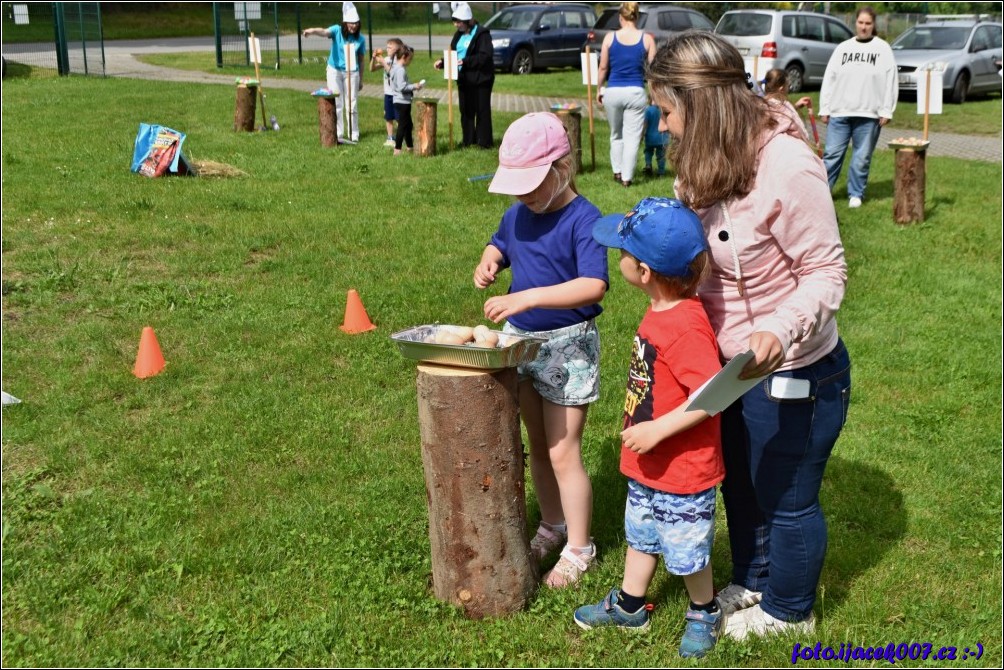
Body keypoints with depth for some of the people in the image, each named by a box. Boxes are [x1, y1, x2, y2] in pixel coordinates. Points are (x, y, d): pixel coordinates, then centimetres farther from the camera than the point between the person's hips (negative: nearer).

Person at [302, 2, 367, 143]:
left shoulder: (360, 40, -4)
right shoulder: (337, 31, -9)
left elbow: (360, 61, 4)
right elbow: (324, 32, -30)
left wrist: (361, 80, 8)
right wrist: (313, 31, -52)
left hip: (351, 73, 1)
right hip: (335, 71, -1)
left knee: (352, 104, 4)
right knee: (337, 103, 3)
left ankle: (353, 134, 15)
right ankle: (338, 133, 11)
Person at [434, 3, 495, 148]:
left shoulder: (482, 33, -14)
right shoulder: (459, 34, 11)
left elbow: (485, 56, -22)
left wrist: (465, 61, -28)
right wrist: (442, 61, -2)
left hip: (480, 79, -8)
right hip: (464, 79, 8)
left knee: (482, 110, -1)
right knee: (465, 110, 12)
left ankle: (485, 141, 6)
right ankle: (468, 139, 22)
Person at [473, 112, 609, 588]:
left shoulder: (583, 219, -20)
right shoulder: (518, 214, 2)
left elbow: (593, 285, -33)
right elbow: (499, 245, 23)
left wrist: (527, 298, -40)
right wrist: (489, 263, -2)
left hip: (567, 345, -7)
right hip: (521, 339, 7)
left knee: (562, 453, 0)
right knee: (537, 445, 19)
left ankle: (578, 548, 17)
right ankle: (552, 525, 38)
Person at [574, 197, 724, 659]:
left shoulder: (685, 328, -30)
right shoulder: (660, 312, -1)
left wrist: (656, 430, -30)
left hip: (683, 470, -9)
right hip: (648, 465, 9)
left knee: (687, 549, 12)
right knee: (641, 534, 24)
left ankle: (704, 613, 36)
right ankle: (628, 605, 43)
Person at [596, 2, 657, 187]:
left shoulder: (610, 37, -2)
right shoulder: (647, 39, -2)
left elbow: (603, 67, 1)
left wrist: (599, 89, 14)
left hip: (613, 92, 1)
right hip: (636, 92, -1)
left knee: (616, 135, 19)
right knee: (632, 137, 5)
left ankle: (617, 172, 23)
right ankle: (626, 177, 5)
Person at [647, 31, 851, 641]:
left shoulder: (787, 167, -30)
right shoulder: (712, 163, -4)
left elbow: (826, 272, -24)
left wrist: (780, 332, -39)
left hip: (792, 374, -8)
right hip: (733, 365, 8)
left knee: (786, 500, 14)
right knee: (740, 485, 27)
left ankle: (788, 611, 40)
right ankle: (753, 582, 52)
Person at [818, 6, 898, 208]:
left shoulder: (883, 49, 3)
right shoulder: (842, 48, 10)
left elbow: (891, 82, 0)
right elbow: (829, 79, 10)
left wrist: (886, 111, -5)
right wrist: (824, 109, 5)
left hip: (869, 115, -1)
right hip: (839, 112, 1)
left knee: (862, 158, 5)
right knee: (832, 154, 0)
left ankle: (856, 194, 15)